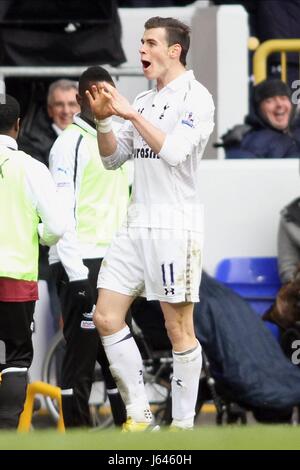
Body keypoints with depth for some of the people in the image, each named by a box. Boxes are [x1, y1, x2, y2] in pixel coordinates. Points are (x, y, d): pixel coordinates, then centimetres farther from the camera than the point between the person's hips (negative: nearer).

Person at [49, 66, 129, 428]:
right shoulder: (71, 143, -6)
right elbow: (62, 212, -13)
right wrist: (76, 273, -19)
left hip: (112, 263, 8)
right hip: (80, 265, -8)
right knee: (82, 351, -7)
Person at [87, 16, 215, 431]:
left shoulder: (195, 97, -7)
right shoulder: (144, 100, 15)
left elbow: (174, 151, -21)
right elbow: (113, 158, 18)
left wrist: (131, 114, -17)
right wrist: (103, 119, 2)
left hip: (176, 225, -8)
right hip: (137, 222, 8)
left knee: (179, 328, -3)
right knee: (106, 318, 2)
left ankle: (183, 424, 4)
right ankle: (138, 415, 9)